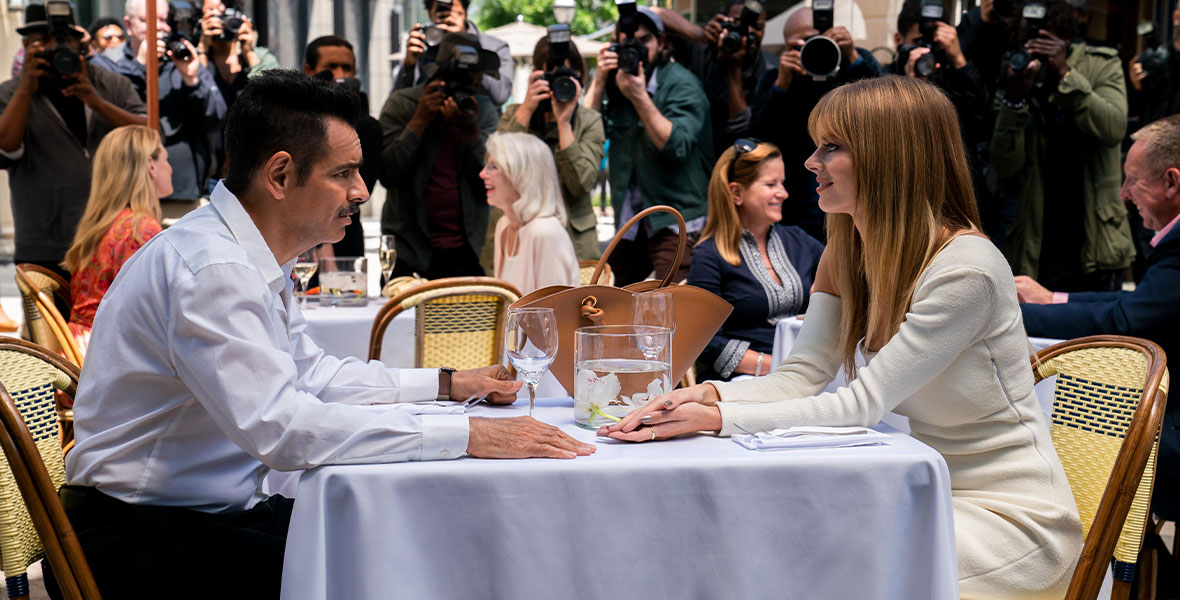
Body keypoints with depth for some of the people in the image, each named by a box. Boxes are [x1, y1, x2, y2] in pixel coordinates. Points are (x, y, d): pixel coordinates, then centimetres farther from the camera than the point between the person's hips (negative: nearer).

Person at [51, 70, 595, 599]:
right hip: (137, 537, -9)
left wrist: (448, 384, 17)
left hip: (221, 510, 9)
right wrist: (468, 435, -31)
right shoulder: (209, 270, -24)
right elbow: (280, 427, -33)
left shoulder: (257, 259, 8)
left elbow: (310, 372, 24)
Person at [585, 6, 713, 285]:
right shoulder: (616, 82, 10)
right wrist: (599, 81, -8)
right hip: (629, 225, 6)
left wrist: (640, 97, -26)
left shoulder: (681, 84, -6)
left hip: (675, 222, -6)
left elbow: (677, 147, -20)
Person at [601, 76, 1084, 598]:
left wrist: (720, 418, -29)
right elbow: (801, 375, -2)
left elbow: (861, 406, -25)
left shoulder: (964, 270, -23)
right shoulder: (845, 254, 4)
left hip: (1009, 514, -7)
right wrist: (708, 395, -22)